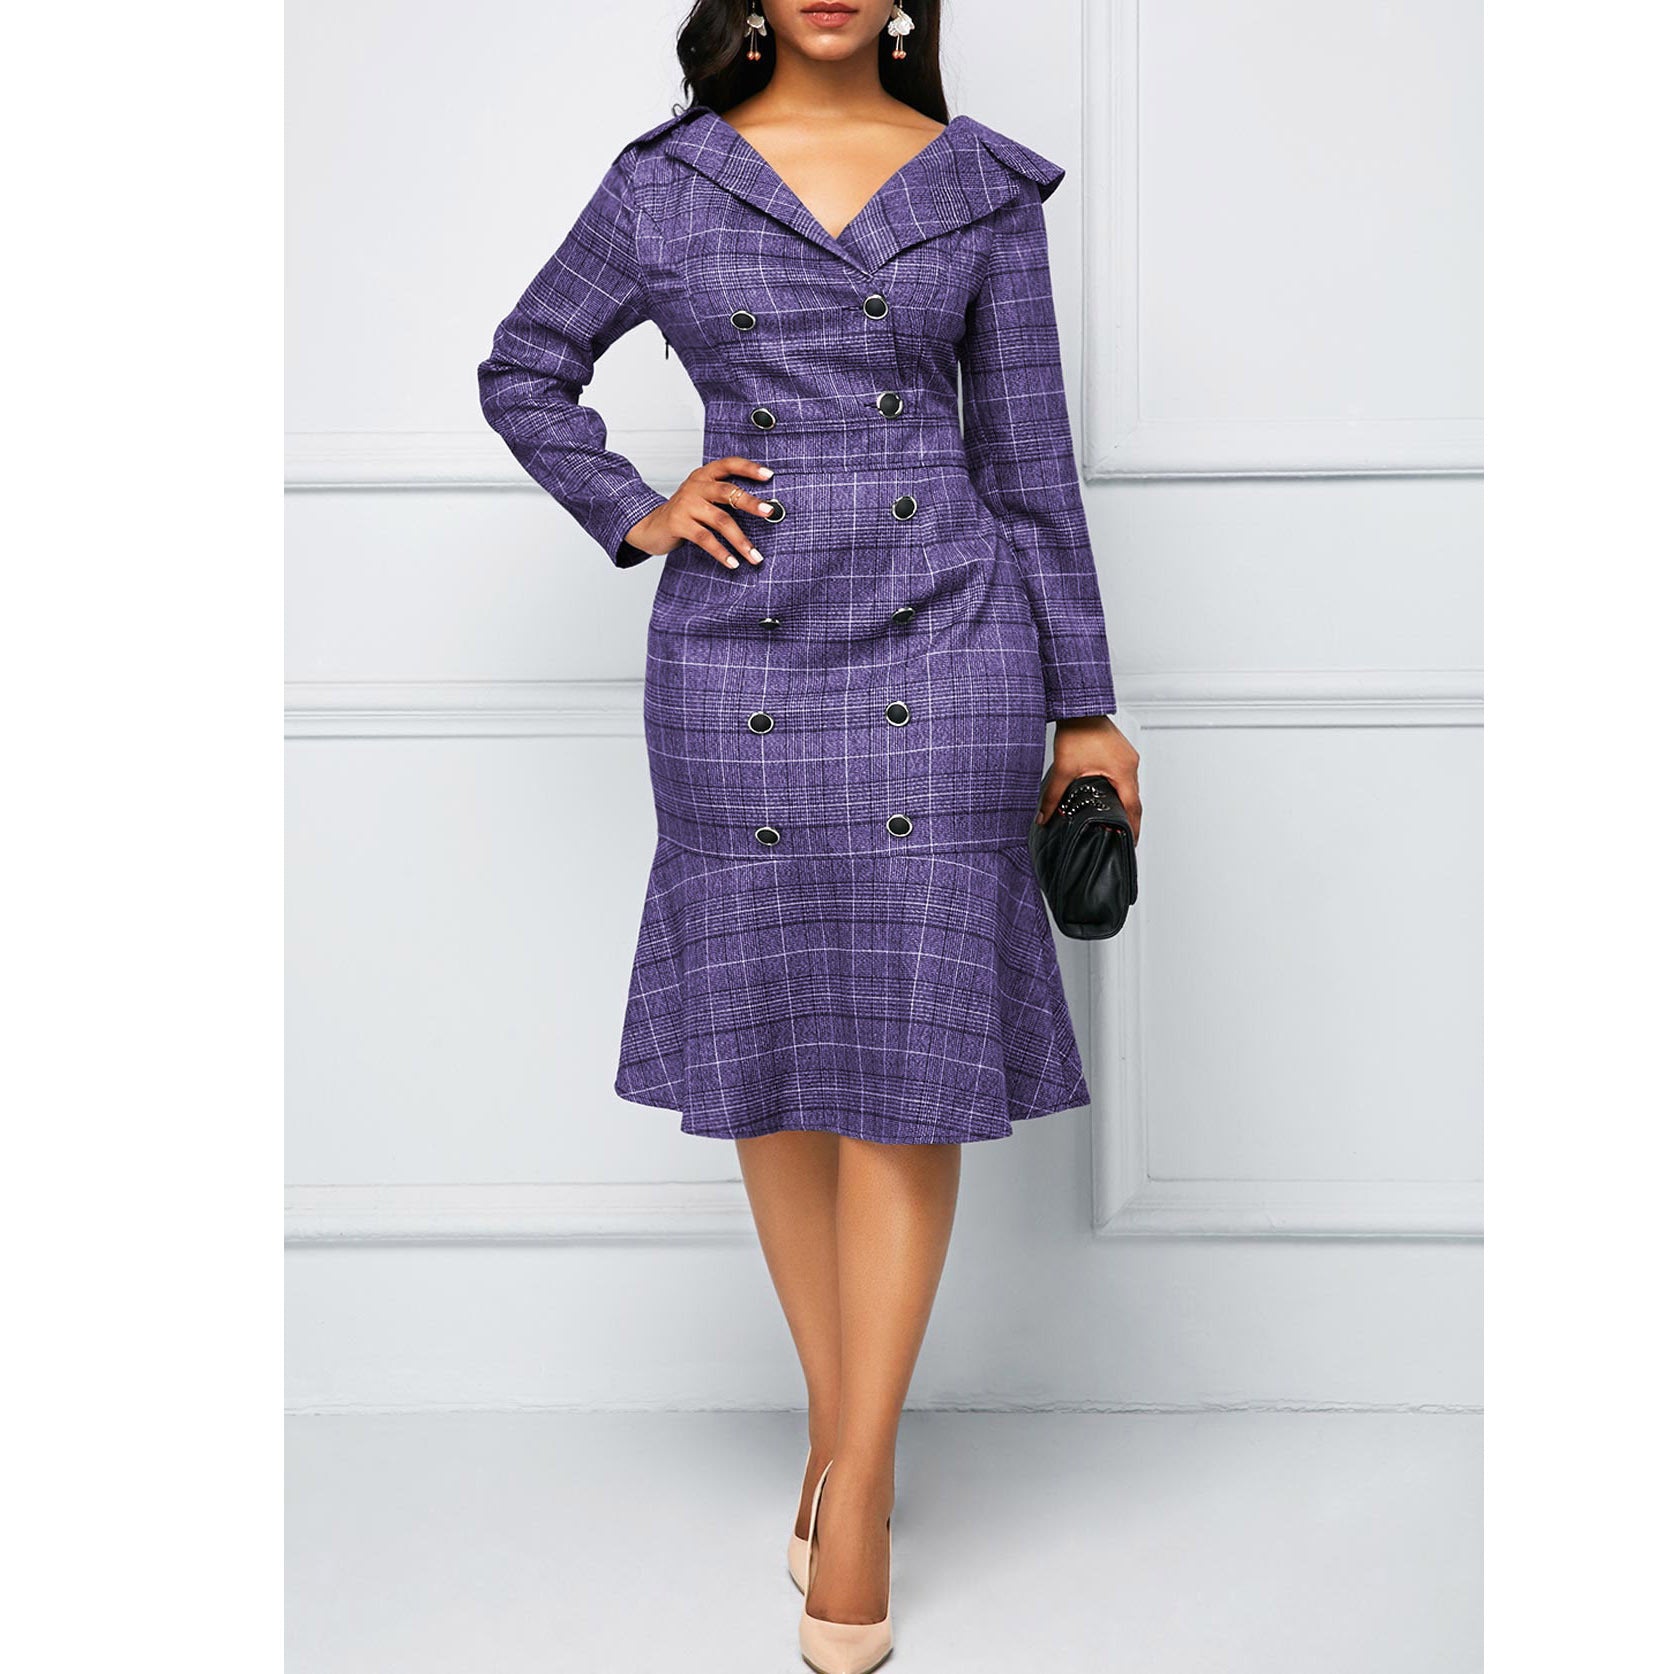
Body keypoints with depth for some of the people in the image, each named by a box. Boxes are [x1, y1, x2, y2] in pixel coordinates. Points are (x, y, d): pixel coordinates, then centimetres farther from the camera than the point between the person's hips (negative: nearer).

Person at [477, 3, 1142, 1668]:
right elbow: (522, 370, 18)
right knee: (768, 1048, 6)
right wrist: (634, 517, 2)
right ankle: (837, 1425, 24)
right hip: (737, 651, 1)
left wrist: (1083, 706, 6)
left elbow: (1026, 451, 7)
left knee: (906, 1053, -3)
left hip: (943, 647, -1)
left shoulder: (983, 186, 6)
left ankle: (858, 1489, 7)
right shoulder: (664, 182, 7)